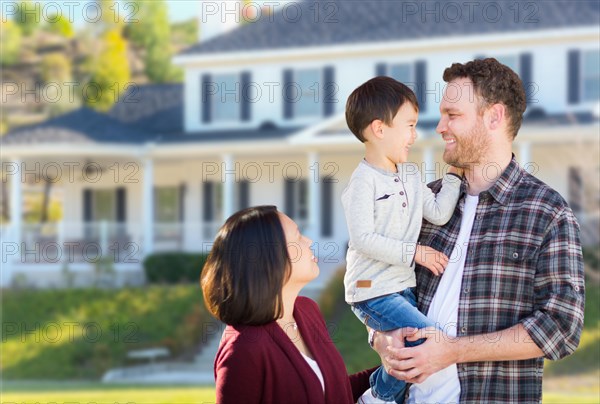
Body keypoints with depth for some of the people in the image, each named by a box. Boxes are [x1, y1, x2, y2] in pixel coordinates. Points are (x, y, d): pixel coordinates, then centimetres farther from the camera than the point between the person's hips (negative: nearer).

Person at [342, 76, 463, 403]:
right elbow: (363, 238, -21)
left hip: (403, 287, 9)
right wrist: (414, 253, -20)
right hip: (372, 292, -9)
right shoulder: (364, 180, -14)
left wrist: (455, 174, 3)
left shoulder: (411, 175, 10)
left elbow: (439, 213, 5)